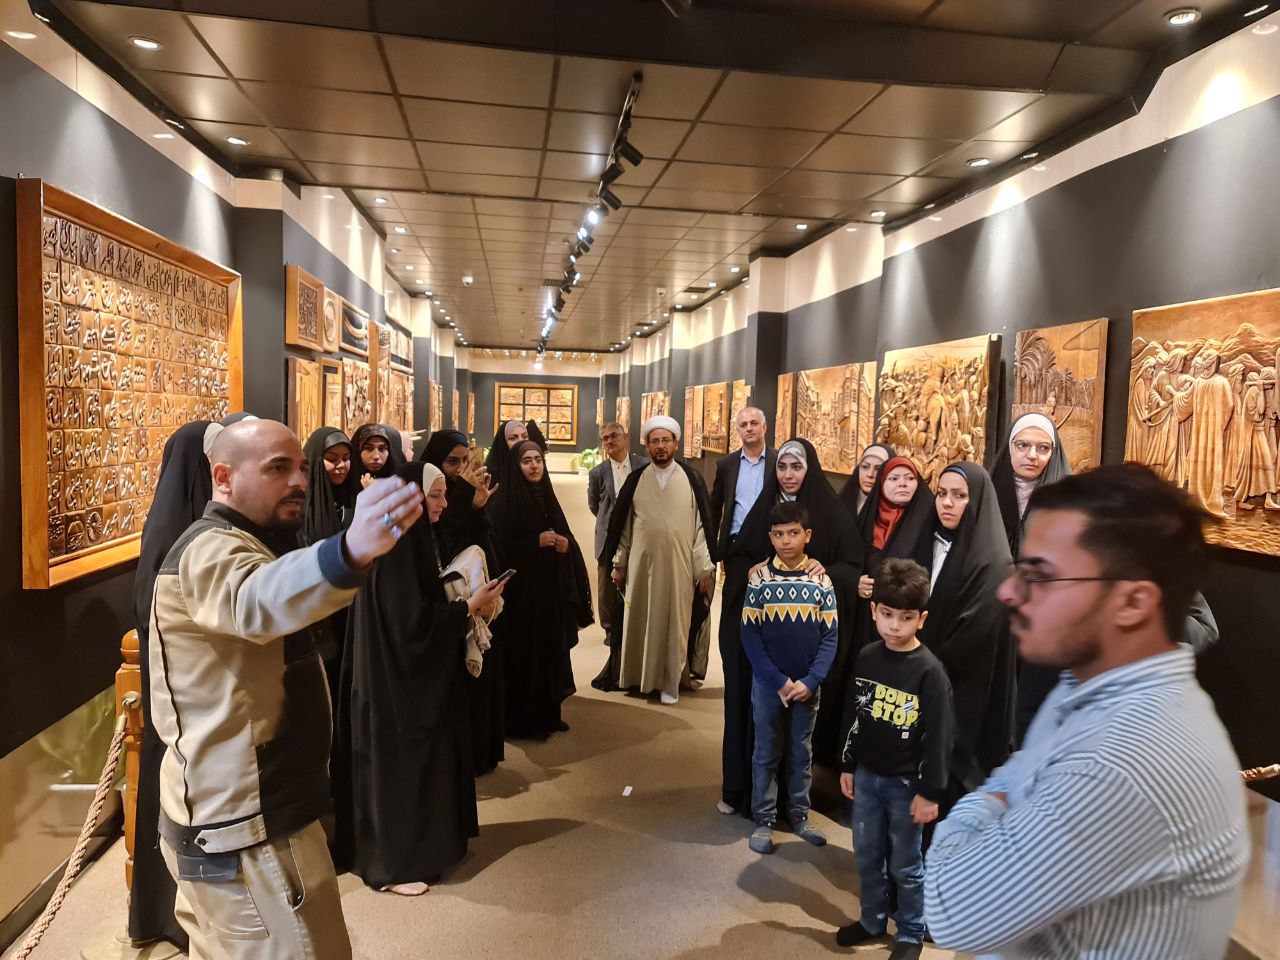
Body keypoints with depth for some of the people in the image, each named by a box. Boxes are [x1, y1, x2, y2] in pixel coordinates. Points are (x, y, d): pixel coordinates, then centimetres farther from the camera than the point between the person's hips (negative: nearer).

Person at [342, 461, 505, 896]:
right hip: (398, 679, -10)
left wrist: (468, 605, 0)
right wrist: (469, 606, -17)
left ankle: (426, 841, 34)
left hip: (420, 675, 10)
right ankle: (392, 864, 18)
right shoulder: (394, 546, -22)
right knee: (399, 765, 3)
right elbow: (411, 619, -25)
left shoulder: (416, 539, 8)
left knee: (424, 758, 19)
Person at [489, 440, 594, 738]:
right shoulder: (506, 501, -8)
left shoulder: (547, 496, 12)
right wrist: (536, 542, -20)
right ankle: (523, 721, 11)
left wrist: (565, 544, -6)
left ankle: (548, 714, 23)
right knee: (524, 655, -1)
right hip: (521, 590, -7)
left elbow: (566, 536, 16)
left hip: (552, 588, 7)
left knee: (552, 649, 11)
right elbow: (501, 546, -13)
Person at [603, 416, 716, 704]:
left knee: (674, 623, 5)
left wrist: (704, 568, -3)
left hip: (679, 565, -1)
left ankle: (670, 683, 19)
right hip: (641, 564, 1)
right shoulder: (636, 480, 3)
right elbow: (623, 524, 8)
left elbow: (702, 524, 0)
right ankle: (638, 677, 25)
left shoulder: (691, 480, -1)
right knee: (639, 621, 9)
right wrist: (619, 564, 7)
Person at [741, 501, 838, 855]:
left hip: (808, 685, 1)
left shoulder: (821, 580, -4)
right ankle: (763, 819, 22)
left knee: (801, 753, 15)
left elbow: (830, 636, -2)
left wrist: (811, 681, -13)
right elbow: (749, 634, -8)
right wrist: (778, 681, -14)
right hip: (767, 683, -1)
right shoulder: (759, 577, -8)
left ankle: (799, 814, 30)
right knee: (767, 753, 10)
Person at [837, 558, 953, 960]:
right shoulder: (866, 658, -3)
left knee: (906, 865, 11)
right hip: (866, 775, 5)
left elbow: (938, 736, -15)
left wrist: (931, 791, -13)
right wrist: (848, 766, 10)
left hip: (907, 783, -5)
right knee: (867, 856, 18)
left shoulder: (929, 671, -18)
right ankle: (873, 921, 39)